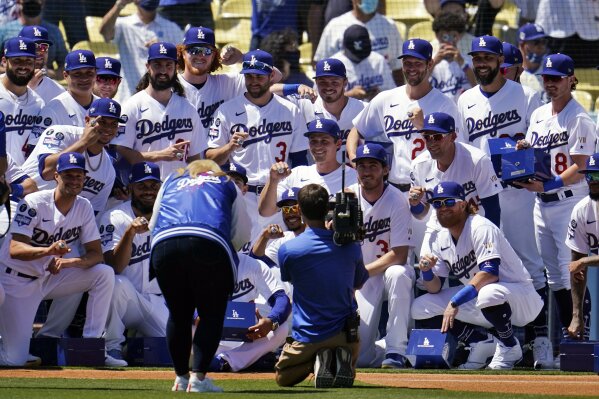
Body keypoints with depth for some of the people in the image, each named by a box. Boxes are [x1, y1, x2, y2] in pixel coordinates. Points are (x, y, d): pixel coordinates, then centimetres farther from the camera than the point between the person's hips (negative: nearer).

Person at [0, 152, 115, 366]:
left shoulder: (83, 207, -3)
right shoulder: (33, 204, -20)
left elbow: (96, 253, -8)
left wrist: (71, 261, -30)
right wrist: (48, 251, -49)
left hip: (51, 276, 5)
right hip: (18, 281, -5)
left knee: (105, 274, -18)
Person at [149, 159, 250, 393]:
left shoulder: (171, 181, 35)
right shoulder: (227, 185, 30)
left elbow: (153, 225, 31)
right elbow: (242, 234, 24)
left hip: (163, 244, 2)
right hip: (211, 246, -2)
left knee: (178, 314, 16)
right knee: (211, 314, 7)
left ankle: (181, 377, 17)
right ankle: (198, 377, -4)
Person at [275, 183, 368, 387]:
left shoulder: (287, 250, -12)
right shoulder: (350, 247, -5)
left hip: (307, 337, -2)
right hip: (344, 335, 2)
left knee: (283, 377, 23)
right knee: (346, 372, 31)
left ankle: (318, 362, -9)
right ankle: (342, 359, -7)